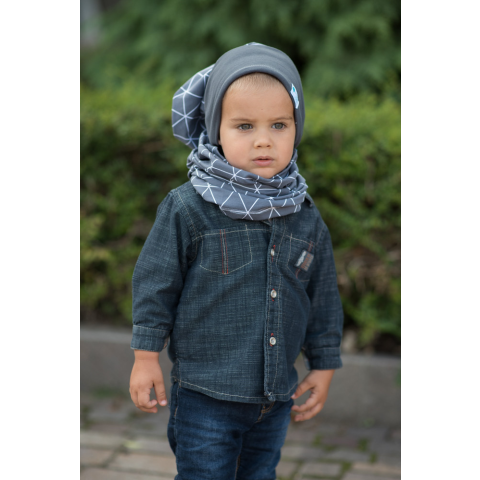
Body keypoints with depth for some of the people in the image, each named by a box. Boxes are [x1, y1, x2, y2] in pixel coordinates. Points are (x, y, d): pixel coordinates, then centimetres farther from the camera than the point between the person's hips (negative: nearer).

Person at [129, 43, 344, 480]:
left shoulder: (307, 219, 0)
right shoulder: (187, 209, -13)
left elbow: (324, 297, 9)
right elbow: (156, 282, -6)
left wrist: (324, 365, 11)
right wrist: (146, 355, -6)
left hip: (277, 397, 4)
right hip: (205, 397, -4)